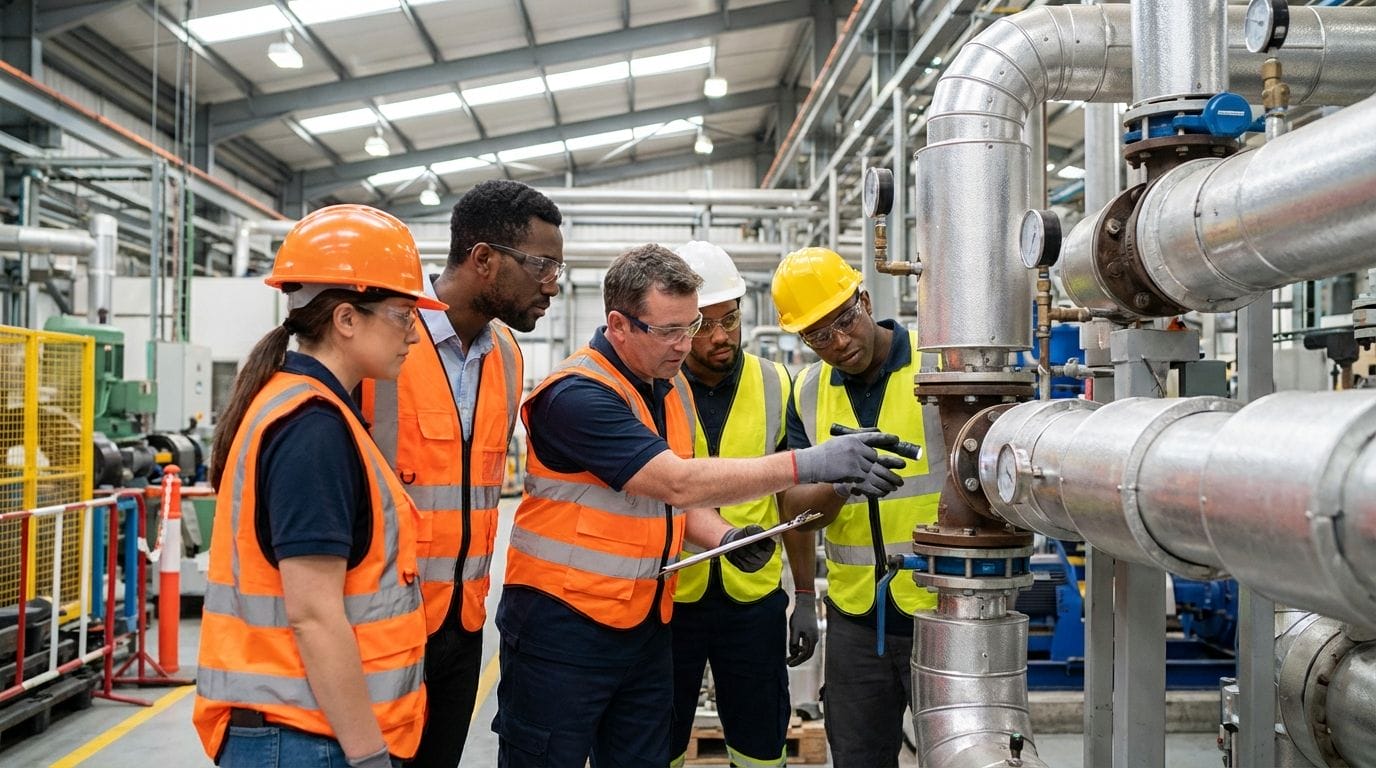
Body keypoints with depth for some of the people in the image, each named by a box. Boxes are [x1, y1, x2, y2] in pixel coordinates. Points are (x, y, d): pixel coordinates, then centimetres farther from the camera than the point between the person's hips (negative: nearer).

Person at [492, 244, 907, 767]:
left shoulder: (672, 386, 9)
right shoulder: (578, 395, -19)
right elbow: (677, 482, -28)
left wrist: (724, 538, -4)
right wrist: (809, 464, -31)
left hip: (644, 622, 8)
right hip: (561, 625, -7)